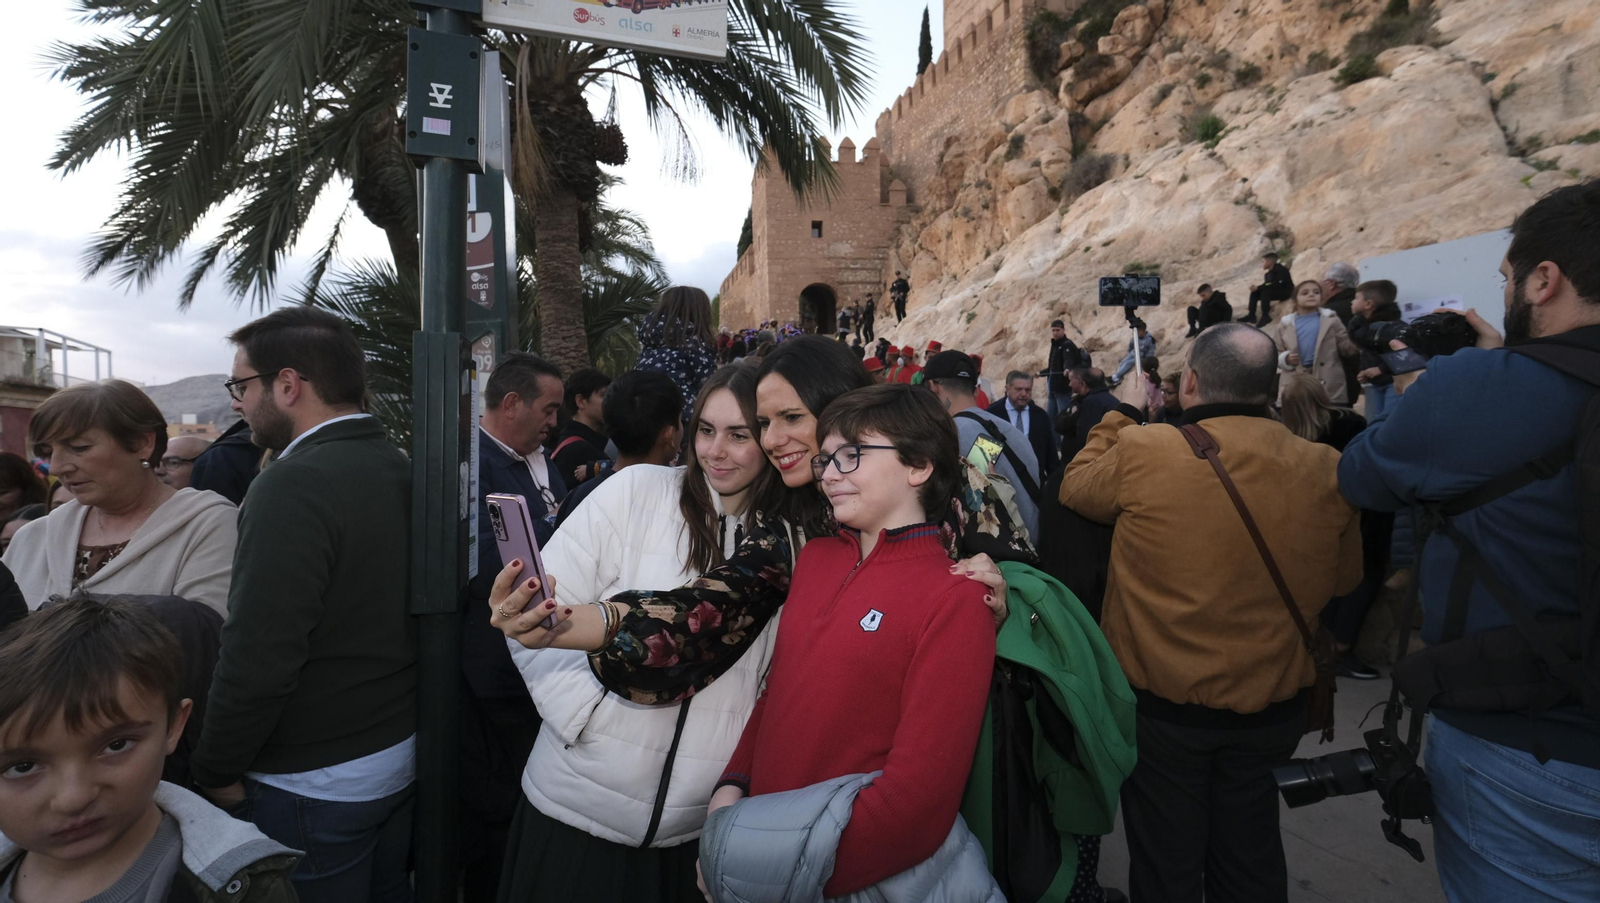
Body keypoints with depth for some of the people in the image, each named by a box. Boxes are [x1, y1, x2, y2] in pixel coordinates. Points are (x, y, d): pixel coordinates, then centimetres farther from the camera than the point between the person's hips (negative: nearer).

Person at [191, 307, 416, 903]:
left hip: (312, 786, -7)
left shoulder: (293, 485, -23)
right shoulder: (401, 468, 0)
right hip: (402, 758, 7)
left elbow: (258, 659, -25)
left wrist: (216, 774, -10)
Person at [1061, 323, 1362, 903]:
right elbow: (1343, 578, 5)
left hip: (1162, 705, -3)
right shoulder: (1324, 471, -10)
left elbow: (1076, 487, 0)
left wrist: (1123, 414, 9)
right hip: (1273, 705, 3)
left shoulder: (1141, 452, -21)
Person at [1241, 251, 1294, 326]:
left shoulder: (1280, 270, -17)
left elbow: (1276, 285, -27)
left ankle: (1265, 317, -27)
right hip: (1275, 291, 9)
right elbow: (1267, 285, 3)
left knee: (1265, 292, -31)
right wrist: (1257, 288, -18)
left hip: (1286, 292, -9)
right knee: (1254, 293, -4)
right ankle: (1251, 315, -12)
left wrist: (1258, 287, -27)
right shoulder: (1268, 274, 7)